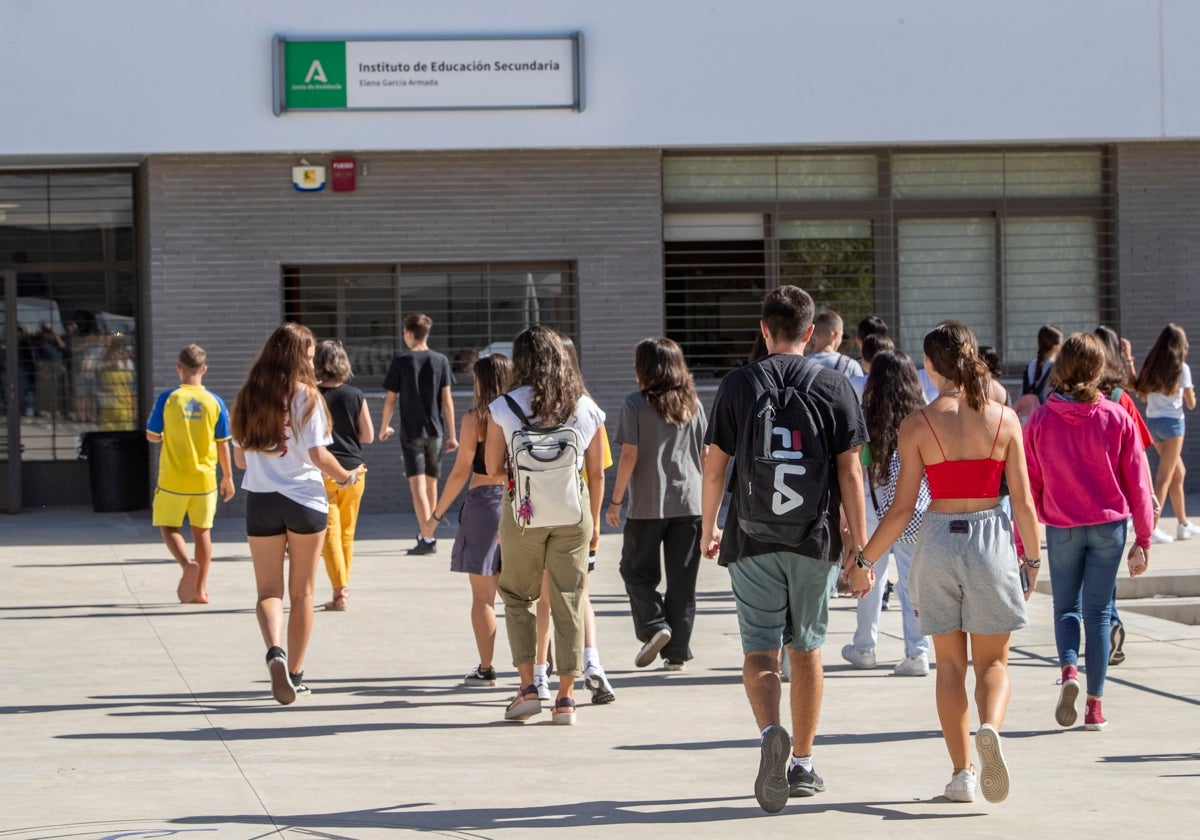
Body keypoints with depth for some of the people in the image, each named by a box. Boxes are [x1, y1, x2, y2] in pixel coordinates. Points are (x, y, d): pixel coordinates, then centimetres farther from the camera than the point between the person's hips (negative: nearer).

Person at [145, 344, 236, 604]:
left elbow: (152, 436, 0)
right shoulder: (214, 402, -3)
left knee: (169, 528, 10)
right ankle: (200, 590, 14)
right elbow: (222, 444, 1)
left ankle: (188, 565, -17)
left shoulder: (167, 399, -9)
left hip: (173, 479, -2)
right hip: (204, 479, 2)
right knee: (202, 531, 12)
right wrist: (228, 477, 13)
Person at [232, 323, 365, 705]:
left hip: (261, 501, 2)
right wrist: (347, 477, 6)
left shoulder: (249, 398, 4)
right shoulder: (306, 396, -8)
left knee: (268, 590, 4)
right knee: (301, 592, 12)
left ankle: (275, 652, -24)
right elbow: (318, 455, -12)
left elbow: (240, 458, 8)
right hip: (304, 500, -2)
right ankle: (295, 673, 17)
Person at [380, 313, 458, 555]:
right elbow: (447, 400, 0)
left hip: (411, 431, -3)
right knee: (431, 482, 16)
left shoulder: (401, 361, -5)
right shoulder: (440, 361, 2)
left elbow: (390, 399, -2)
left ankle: (427, 538, -19)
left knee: (417, 483, -8)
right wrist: (452, 435, 4)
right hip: (436, 430, 4)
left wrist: (384, 427, 14)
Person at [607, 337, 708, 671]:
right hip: (689, 503, 4)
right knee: (683, 578, 7)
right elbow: (707, 455, 8)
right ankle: (677, 652, 8)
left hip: (648, 505, -4)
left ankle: (654, 626, -6)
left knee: (636, 570, 13)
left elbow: (629, 455, -10)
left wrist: (616, 501, -3)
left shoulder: (636, 404, -6)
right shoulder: (693, 404, 6)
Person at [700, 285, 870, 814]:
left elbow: (714, 467, 2)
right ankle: (802, 765, 23)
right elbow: (850, 474, -2)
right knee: (806, 649, 15)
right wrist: (860, 551, 0)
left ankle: (771, 732, -30)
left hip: (752, 539, -1)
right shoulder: (835, 388, 0)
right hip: (815, 538, 1)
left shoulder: (738, 385, 0)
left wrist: (708, 529, 18)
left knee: (759, 649, -1)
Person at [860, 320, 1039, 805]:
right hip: (991, 540, 0)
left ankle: (961, 772, 10)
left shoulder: (917, 425, -6)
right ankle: (990, 728, -20)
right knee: (993, 661, 11)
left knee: (949, 663, 12)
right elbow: (1024, 503, -1)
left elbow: (902, 509, -7)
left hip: (938, 541, 0)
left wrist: (864, 559, 5)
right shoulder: (1004, 420, -3)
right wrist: (1032, 557, 14)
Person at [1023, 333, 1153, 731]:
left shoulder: (1040, 421, -5)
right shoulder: (1118, 418, -5)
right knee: (1098, 612, 8)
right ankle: (1094, 704, 6)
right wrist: (1143, 539, 5)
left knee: (1065, 608, 16)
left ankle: (1069, 668, -12)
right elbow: (1137, 482, -2)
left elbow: (1028, 485, -1)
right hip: (1109, 525, 0)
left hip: (1061, 527, 0)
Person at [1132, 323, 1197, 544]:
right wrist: (1191, 398, 17)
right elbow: (1190, 403, -5)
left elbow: (1142, 394, 6)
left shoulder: (1151, 365, 6)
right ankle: (1152, 527, -11)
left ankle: (1183, 523, 25)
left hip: (1152, 421, 6)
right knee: (1165, 477, -4)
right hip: (1172, 421, -6)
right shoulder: (1181, 368, -9)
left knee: (1179, 473, 19)